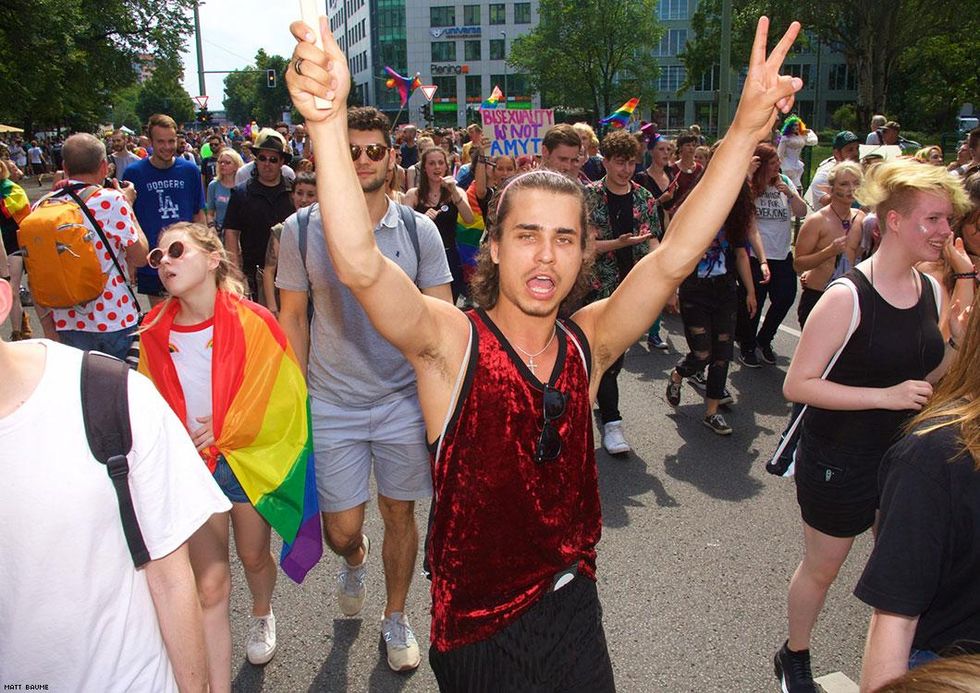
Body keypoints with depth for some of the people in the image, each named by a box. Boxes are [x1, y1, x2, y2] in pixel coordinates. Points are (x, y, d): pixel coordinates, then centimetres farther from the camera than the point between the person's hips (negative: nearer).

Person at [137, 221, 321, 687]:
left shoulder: (252, 323, -17)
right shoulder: (154, 332, -7)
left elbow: (286, 397, -12)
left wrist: (225, 428, -13)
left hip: (250, 460, -1)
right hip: (192, 467, 1)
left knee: (253, 557, 23)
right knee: (209, 583, -1)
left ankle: (262, 616, 57)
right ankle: (217, 685, 13)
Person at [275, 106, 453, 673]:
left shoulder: (419, 230, -4)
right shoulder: (301, 230, -4)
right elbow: (293, 318, 3)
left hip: (405, 400, 0)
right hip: (332, 405, 0)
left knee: (400, 513, 13)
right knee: (342, 529, 7)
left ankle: (396, 617, 38)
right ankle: (355, 559, 46)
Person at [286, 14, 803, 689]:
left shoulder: (586, 344, -5)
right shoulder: (451, 341, -17)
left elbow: (674, 257, -14)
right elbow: (361, 265, -33)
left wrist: (746, 130, -21)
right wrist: (329, 120, -45)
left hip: (575, 610, 4)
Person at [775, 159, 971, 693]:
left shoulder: (932, 290, -1)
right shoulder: (847, 297, -22)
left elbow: (936, 372, 12)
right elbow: (796, 385, -23)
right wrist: (885, 395, -27)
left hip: (906, 453, 6)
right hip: (840, 460, -6)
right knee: (822, 567, 14)